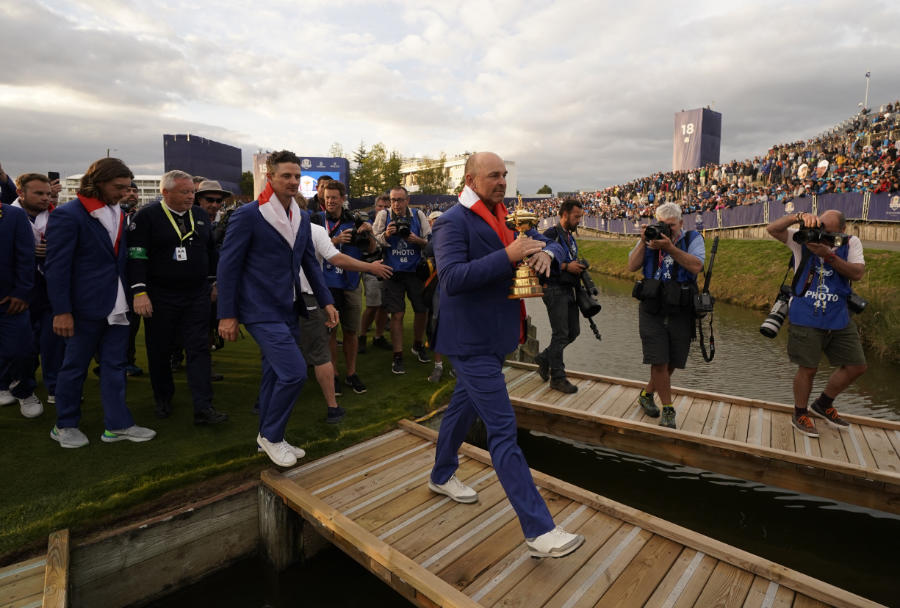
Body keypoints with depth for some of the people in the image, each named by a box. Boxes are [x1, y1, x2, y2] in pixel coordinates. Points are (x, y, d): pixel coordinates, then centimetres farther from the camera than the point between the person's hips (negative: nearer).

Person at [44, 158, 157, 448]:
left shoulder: (118, 213, 10)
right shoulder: (67, 215, -11)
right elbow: (56, 266, -13)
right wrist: (61, 311, -15)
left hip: (116, 305, 6)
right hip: (86, 306, -6)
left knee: (115, 364, 9)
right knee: (75, 366, 9)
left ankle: (117, 424, 17)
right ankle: (65, 425, 26)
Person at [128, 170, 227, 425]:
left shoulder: (200, 215, 8)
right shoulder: (147, 217, -6)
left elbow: (211, 251, 17)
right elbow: (136, 256, -10)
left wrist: (213, 282, 17)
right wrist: (139, 292, -17)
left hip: (197, 296, 3)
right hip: (160, 297, -3)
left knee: (199, 349, -1)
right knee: (160, 351, 10)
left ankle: (203, 408, 0)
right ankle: (163, 400, 31)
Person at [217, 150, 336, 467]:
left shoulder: (302, 217, 10)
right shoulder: (248, 215, -11)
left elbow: (310, 262, 15)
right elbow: (228, 265, -9)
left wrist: (326, 301, 8)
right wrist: (227, 315, -10)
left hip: (289, 310, 7)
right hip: (262, 311, -7)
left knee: (275, 374, 15)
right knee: (294, 372, -13)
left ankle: (269, 437, 31)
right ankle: (270, 435, 10)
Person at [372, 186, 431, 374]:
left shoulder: (418, 215, 3)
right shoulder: (384, 215, 1)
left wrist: (418, 240, -14)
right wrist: (386, 235, -17)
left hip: (415, 270, 2)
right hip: (393, 272, -2)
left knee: (421, 310, 9)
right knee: (397, 315, -2)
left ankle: (418, 345, 35)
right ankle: (397, 357, 8)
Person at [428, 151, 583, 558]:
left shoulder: (505, 217, 13)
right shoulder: (454, 222, -13)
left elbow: (549, 243, 16)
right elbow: (451, 278, -25)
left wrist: (546, 253, -9)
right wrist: (508, 256, -29)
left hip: (494, 335, 9)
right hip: (471, 340, -9)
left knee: (464, 407, 23)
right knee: (503, 428, -9)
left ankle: (442, 476, 44)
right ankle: (538, 530, -3)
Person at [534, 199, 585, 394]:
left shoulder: (571, 237, 19)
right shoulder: (551, 233, -9)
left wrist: (578, 267, 9)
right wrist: (566, 266, -20)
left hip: (568, 289, 9)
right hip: (555, 289, -9)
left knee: (573, 331, 11)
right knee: (560, 334, -5)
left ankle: (544, 358, 28)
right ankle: (557, 378, 5)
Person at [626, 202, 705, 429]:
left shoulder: (693, 238, 1)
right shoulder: (650, 239, 8)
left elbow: (696, 266, -17)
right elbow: (632, 266, -3)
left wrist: (670, 248, -23)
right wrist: (643, 242, -12)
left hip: (681, 314, 0)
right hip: (652, 312, 0)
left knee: (671, 363, 10)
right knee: (659, 361, -5)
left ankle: (647, 394, 34)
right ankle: (668, 409, 10)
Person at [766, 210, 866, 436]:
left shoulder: (851, 244, 2)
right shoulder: (804, 239, -5)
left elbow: (857, 273, -11)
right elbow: (772, 229, -15)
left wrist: (828, 255, -23)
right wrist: (798, 217, -30)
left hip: (839, 318, 4)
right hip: (806, 318, -4)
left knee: (856, 366, 11)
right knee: (808, 368, 1)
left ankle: (823, 405, 34)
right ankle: (800, 414, 23)